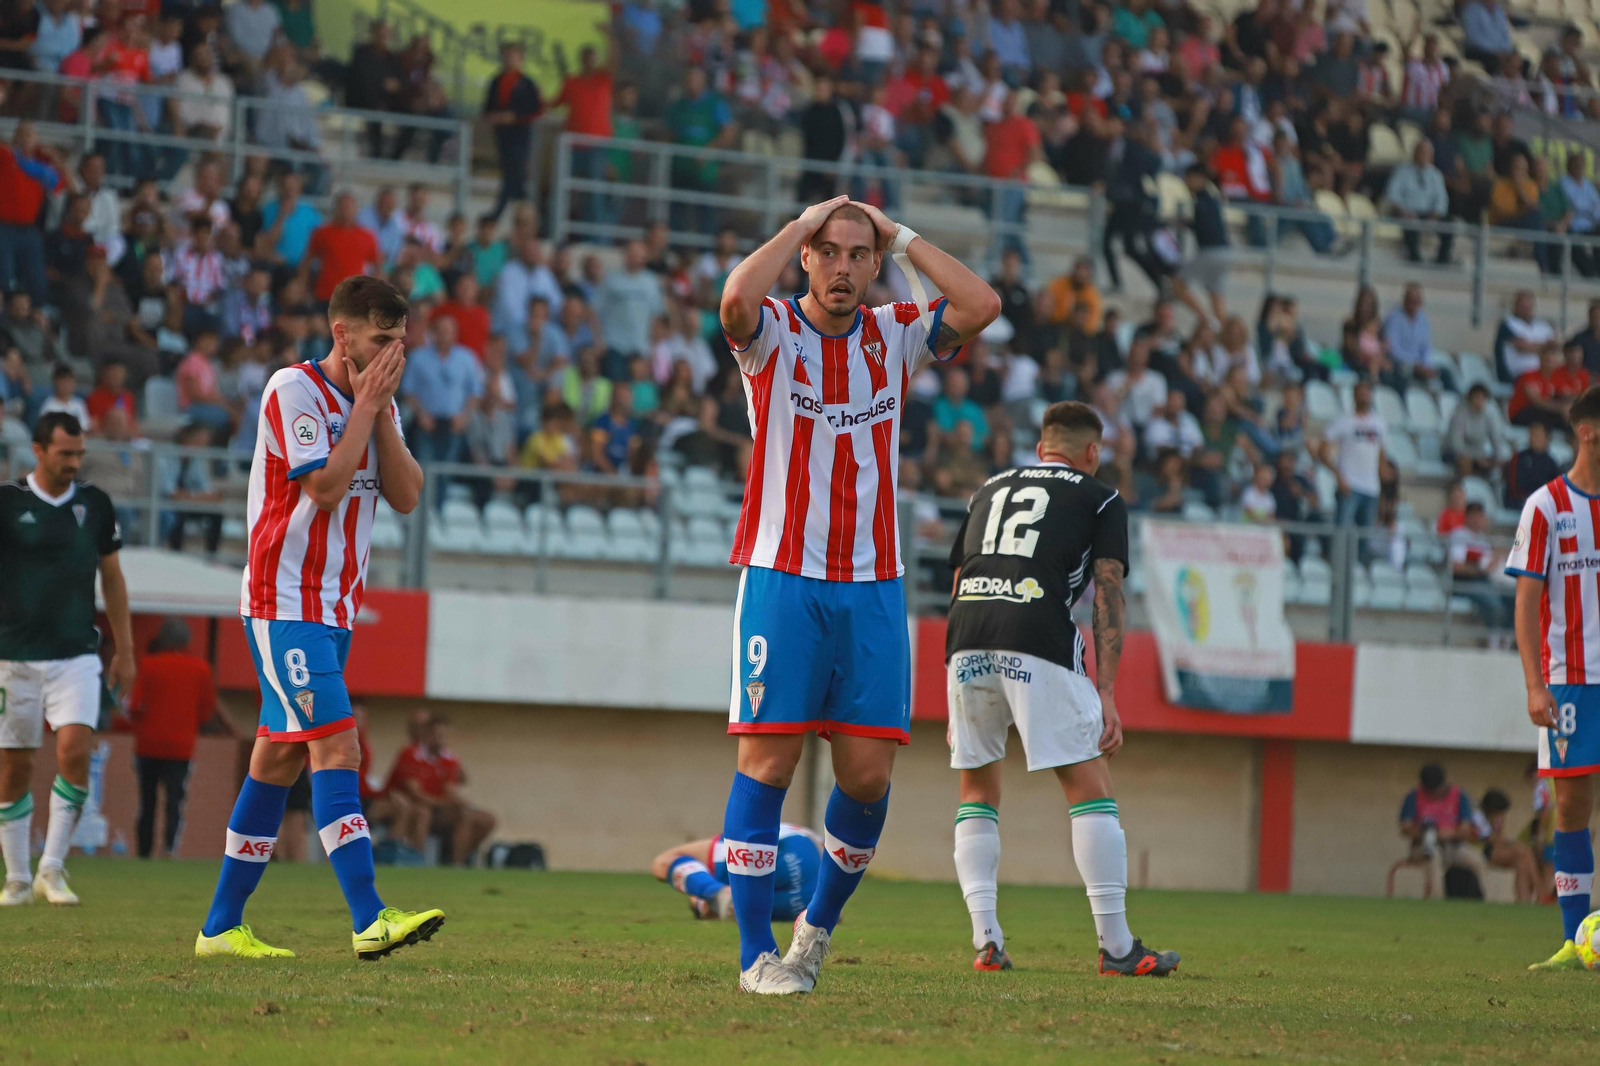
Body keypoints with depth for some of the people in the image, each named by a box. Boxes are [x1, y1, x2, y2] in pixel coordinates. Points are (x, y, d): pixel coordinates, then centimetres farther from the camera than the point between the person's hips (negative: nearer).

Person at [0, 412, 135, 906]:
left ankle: (52, 869, -6)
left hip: (76, 656, 1)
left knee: (74, 750, -16)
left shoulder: (94, 504, 6)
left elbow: (112, 578, 15)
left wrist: (124, 650, 13)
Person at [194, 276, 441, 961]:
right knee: (336, 745, -17)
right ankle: (369, 921, -25)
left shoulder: (377, 402, 12)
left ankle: (222, 926, 14)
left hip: (334, 608, 8)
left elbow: (406, 496, 3)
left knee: (280, 758, 9)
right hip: (284, 602, -8)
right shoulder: (294, 390, -11)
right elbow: (325, 487, -20)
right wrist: (366, 404, -14)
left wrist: (381, 409, -5)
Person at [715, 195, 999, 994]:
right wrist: (802, 224, -12)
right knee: (767, 760, -6)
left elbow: (981, 306, -7)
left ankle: (821, 921, 22)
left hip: (873, 585, 3)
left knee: (868, 772, -1)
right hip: (782, 578, -3)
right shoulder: (772, 334, -2)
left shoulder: (895, 336, 9)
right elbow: (736, 299, -26)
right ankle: (757, 952, -1)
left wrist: (903, 238, -1)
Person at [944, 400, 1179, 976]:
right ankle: (1117, 947, -2)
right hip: (1038, 638, -4)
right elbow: (1107, 595, 4)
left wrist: (956, 705, 30)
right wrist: (1107, 695, 1)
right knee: (1090, 785, 2)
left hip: (966, 638, 4)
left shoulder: (989, 490, 28)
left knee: (977, 790, 17)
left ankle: (986, 939, 7)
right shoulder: (1101, 500, 16)